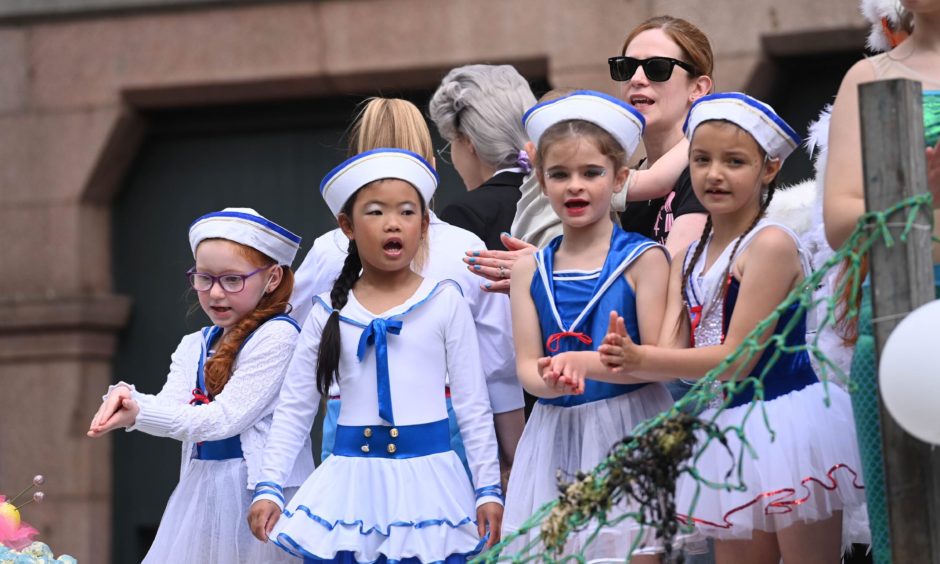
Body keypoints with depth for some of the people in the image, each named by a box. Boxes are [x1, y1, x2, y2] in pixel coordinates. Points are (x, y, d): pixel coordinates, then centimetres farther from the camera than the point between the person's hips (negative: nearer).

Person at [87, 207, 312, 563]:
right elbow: (173, 409, 1)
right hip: (200, 489, 7)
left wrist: (138, 412, -17)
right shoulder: (192, 347, 16)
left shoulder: (277, 336, -10)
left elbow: (224, 418, -14)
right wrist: (128, 398, -20)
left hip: (256, 490, -7)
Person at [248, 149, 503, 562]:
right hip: (351, 481, 2)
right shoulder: (330, 312, 4)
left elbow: (473, 404, 1)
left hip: (426, 479, -1)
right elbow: (294, 406, 8)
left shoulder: (445, 303, 0)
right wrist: (269, 487, 1)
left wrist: (488, 488, -1)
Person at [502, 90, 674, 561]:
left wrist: (584, 363, -23)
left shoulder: (643, 258, -3)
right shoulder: (530, 269, 9)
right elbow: (526, 364, 4)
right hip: (555, 437, 3)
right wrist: (550, 380, -19)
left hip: (628, 429, -3)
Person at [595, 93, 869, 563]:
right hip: (729, 429, 8)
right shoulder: (689, 259, 11)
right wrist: (624, 362, -20)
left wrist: (639, 359, -18)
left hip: (789, 428, -8)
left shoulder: (770, 245, -15)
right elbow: (672, 354, 1)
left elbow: (738, 358, -18)